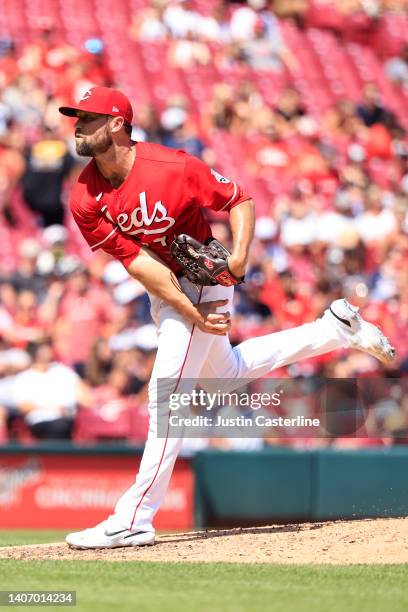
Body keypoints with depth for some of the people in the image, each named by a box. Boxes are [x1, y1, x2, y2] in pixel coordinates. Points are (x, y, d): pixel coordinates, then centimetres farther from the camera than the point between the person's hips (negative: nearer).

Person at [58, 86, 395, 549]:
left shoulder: (170, 168, -24)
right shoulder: (85, 199, -13)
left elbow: (239, 200, -11)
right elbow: (137, 261, -17)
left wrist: (239, 257, -28)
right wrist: (193, 315, -24)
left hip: (202, 281, -7)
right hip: (162, 292, 7)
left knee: (165, 396, -12)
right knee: (227, 375, 25)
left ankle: (134, 520, -10)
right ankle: (335, 329, 37)